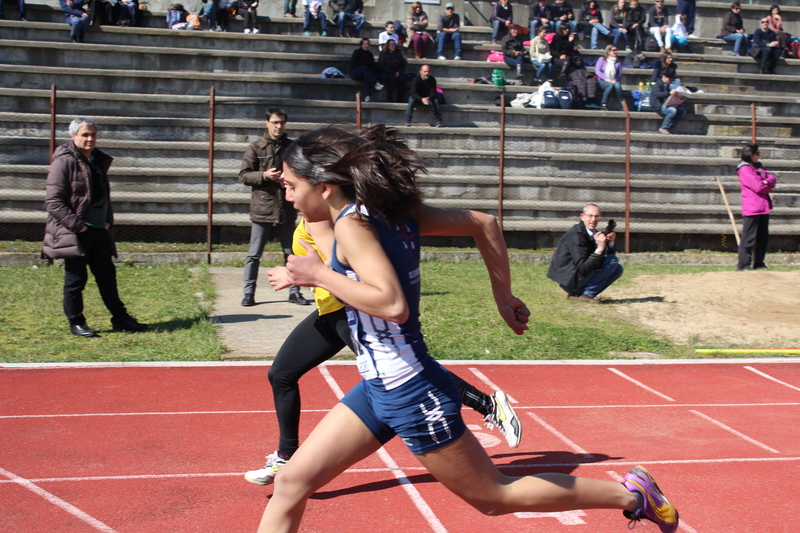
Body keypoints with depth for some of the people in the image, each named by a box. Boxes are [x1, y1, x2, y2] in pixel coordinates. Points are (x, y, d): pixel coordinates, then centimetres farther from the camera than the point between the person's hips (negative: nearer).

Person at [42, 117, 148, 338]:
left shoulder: (99, 160, 13)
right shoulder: (64, 162, -11)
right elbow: (53, 201, -15)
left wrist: (108, 220, 10)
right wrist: (77, 225, -17)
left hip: (99, 231, 7)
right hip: (74, 233, -7)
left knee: (107, 276, 12)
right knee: (75, 279, 1)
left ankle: (120, 318, 19)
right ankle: (76, 323, 12)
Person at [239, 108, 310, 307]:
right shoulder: (256, 148, 1)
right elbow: (243, 175, -1)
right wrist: (264, 175, -16)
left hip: (287, 209, 2)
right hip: (262, 208, -2)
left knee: (291, 253, 8)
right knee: (254, 254, 2)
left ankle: (294, 291, 15)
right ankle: (249, 292, 9)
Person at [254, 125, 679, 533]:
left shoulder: (352, 223, -19)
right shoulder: (394, 212, 3)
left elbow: (394, 305, -32)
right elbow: (484, 224, 6)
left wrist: (320, 275, -21)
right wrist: (503, 297, 13)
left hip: (412, 395, -9)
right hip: (378, 390, 9)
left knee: (492, 497, 9)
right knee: (291, 482, 7)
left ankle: (631, 494, 23)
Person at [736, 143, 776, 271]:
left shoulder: (758, 167, 19)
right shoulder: (744, 169, -10)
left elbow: (772, 178, 10)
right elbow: (758, 187, -17)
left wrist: (767, 181, -12)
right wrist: (769, 187, 2)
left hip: (764, 207, 9)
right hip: (752, 208, -9)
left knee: (763, 236, 10)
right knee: (749, 237, -7)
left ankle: (759, 263, 17)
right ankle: (743, 264, -5)